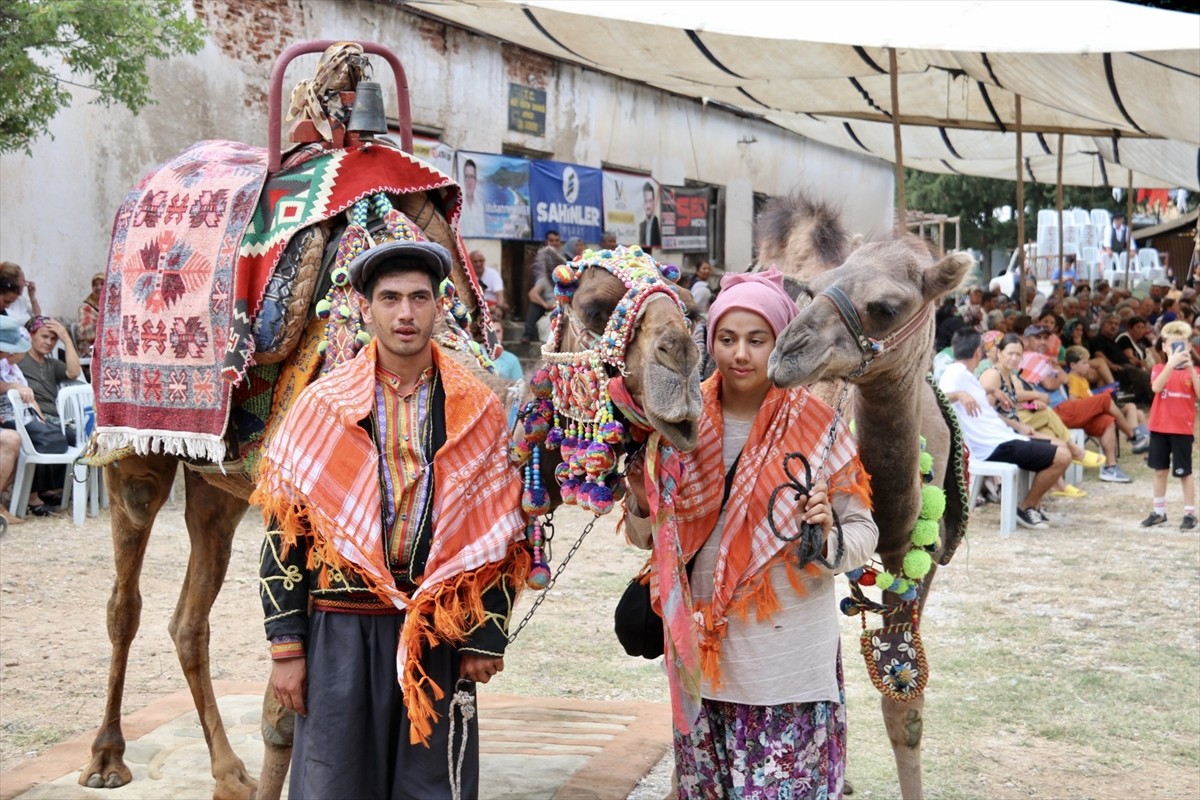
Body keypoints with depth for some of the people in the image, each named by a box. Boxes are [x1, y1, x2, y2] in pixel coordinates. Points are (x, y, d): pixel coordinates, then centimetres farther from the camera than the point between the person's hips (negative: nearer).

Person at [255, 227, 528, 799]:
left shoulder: (477, 410, 4)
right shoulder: (322, 405, 1)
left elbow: (498, 532, 6)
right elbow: (284, 531, 2)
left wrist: (486, 638, 1)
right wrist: (286, 647, -2)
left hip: (439, 636, 1)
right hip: (341, 629, -1)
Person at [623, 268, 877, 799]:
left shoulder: (817, 427, -6)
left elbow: (865, 533, -4)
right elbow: (650, 538, 11)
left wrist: (828, 536, -25)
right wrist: (642, 502, -9)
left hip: (789, 658, -3)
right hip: (702, 651, 3)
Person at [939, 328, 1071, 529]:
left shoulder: (965, 374, 19)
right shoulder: (956, 372, -12)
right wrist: (959, 394, -46)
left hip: (999, 438, 11)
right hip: (994, 446, -11)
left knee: (1059, 449, 22)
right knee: (1061, 457, -15)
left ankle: (1032, 505, 15)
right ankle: (1025, 508, -2)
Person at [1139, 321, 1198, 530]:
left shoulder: (1192, 371, 1)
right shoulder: (1159, 369, 2)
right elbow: (1156, 387, -20)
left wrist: (1190, 368, -24)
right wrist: (1171, 363, -31)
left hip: (1182, 428, -2)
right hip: (1159, 426, 2)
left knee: (1184, 472, 0)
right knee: (1160, 470, 10)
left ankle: (1189, 514, 7)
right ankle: (1159, 512, 20)